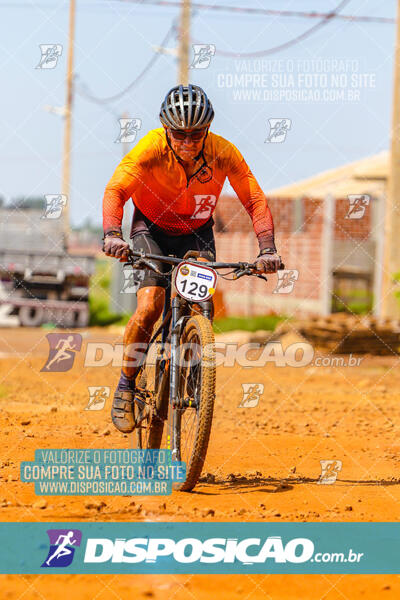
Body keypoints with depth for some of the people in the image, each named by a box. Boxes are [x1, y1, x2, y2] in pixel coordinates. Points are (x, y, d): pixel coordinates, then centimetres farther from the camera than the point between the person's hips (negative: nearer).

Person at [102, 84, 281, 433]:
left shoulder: (223, 153, -23)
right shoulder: (151, 149, -27)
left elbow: (255, 200, -20)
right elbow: (115, 191, -31)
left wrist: (267, 248, -34)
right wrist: (113, 234, -49)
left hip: (197, 233, 2)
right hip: (152, 229, -2)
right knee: (149, 307, -21)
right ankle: (126, 387, -3)